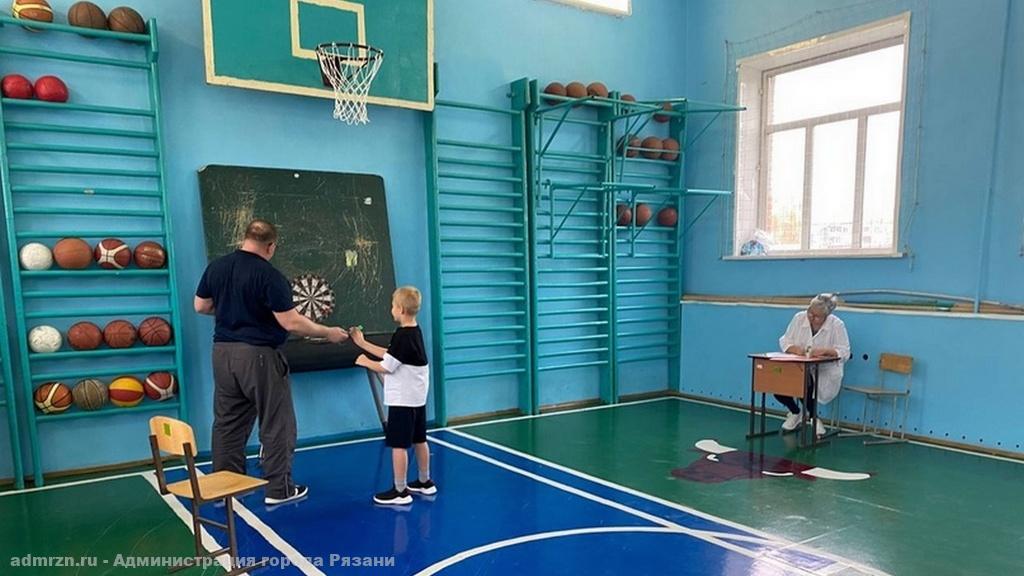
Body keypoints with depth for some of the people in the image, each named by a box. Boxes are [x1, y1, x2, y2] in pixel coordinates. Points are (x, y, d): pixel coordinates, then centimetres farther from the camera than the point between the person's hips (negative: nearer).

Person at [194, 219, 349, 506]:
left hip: (223, 351, 7)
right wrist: (328, 333, -8)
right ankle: (278, 489, 11)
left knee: (228, 423, 14)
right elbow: (291, 323, -19)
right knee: (276, 423, 5)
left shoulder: (216, 267, 3)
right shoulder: (269, 276, -17)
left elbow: (201, 306, 14)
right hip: (258, 355, -7)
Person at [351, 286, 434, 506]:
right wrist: (362, 343, 16)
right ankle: (425, 482, 30)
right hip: (417, 398, 10)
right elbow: (388, 354, 14)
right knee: (419, 440, 18)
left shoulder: (402, 336, -21)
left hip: (402, 400, -10)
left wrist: (365, 362, 0)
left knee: (398, 445, -2)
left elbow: (385, 367, -17)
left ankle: (400, 491, 5)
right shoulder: (415, 332, 8)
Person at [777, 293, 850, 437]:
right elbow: (784, 341, 2)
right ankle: (795, 413, 13)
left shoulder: (837, 325, -9)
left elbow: (844, 352, -13)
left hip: (825, 372, -3)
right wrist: (795, 348, -20)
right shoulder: (799, 318, 0)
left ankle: (813, 417, 4)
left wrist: (824, 350, -30)